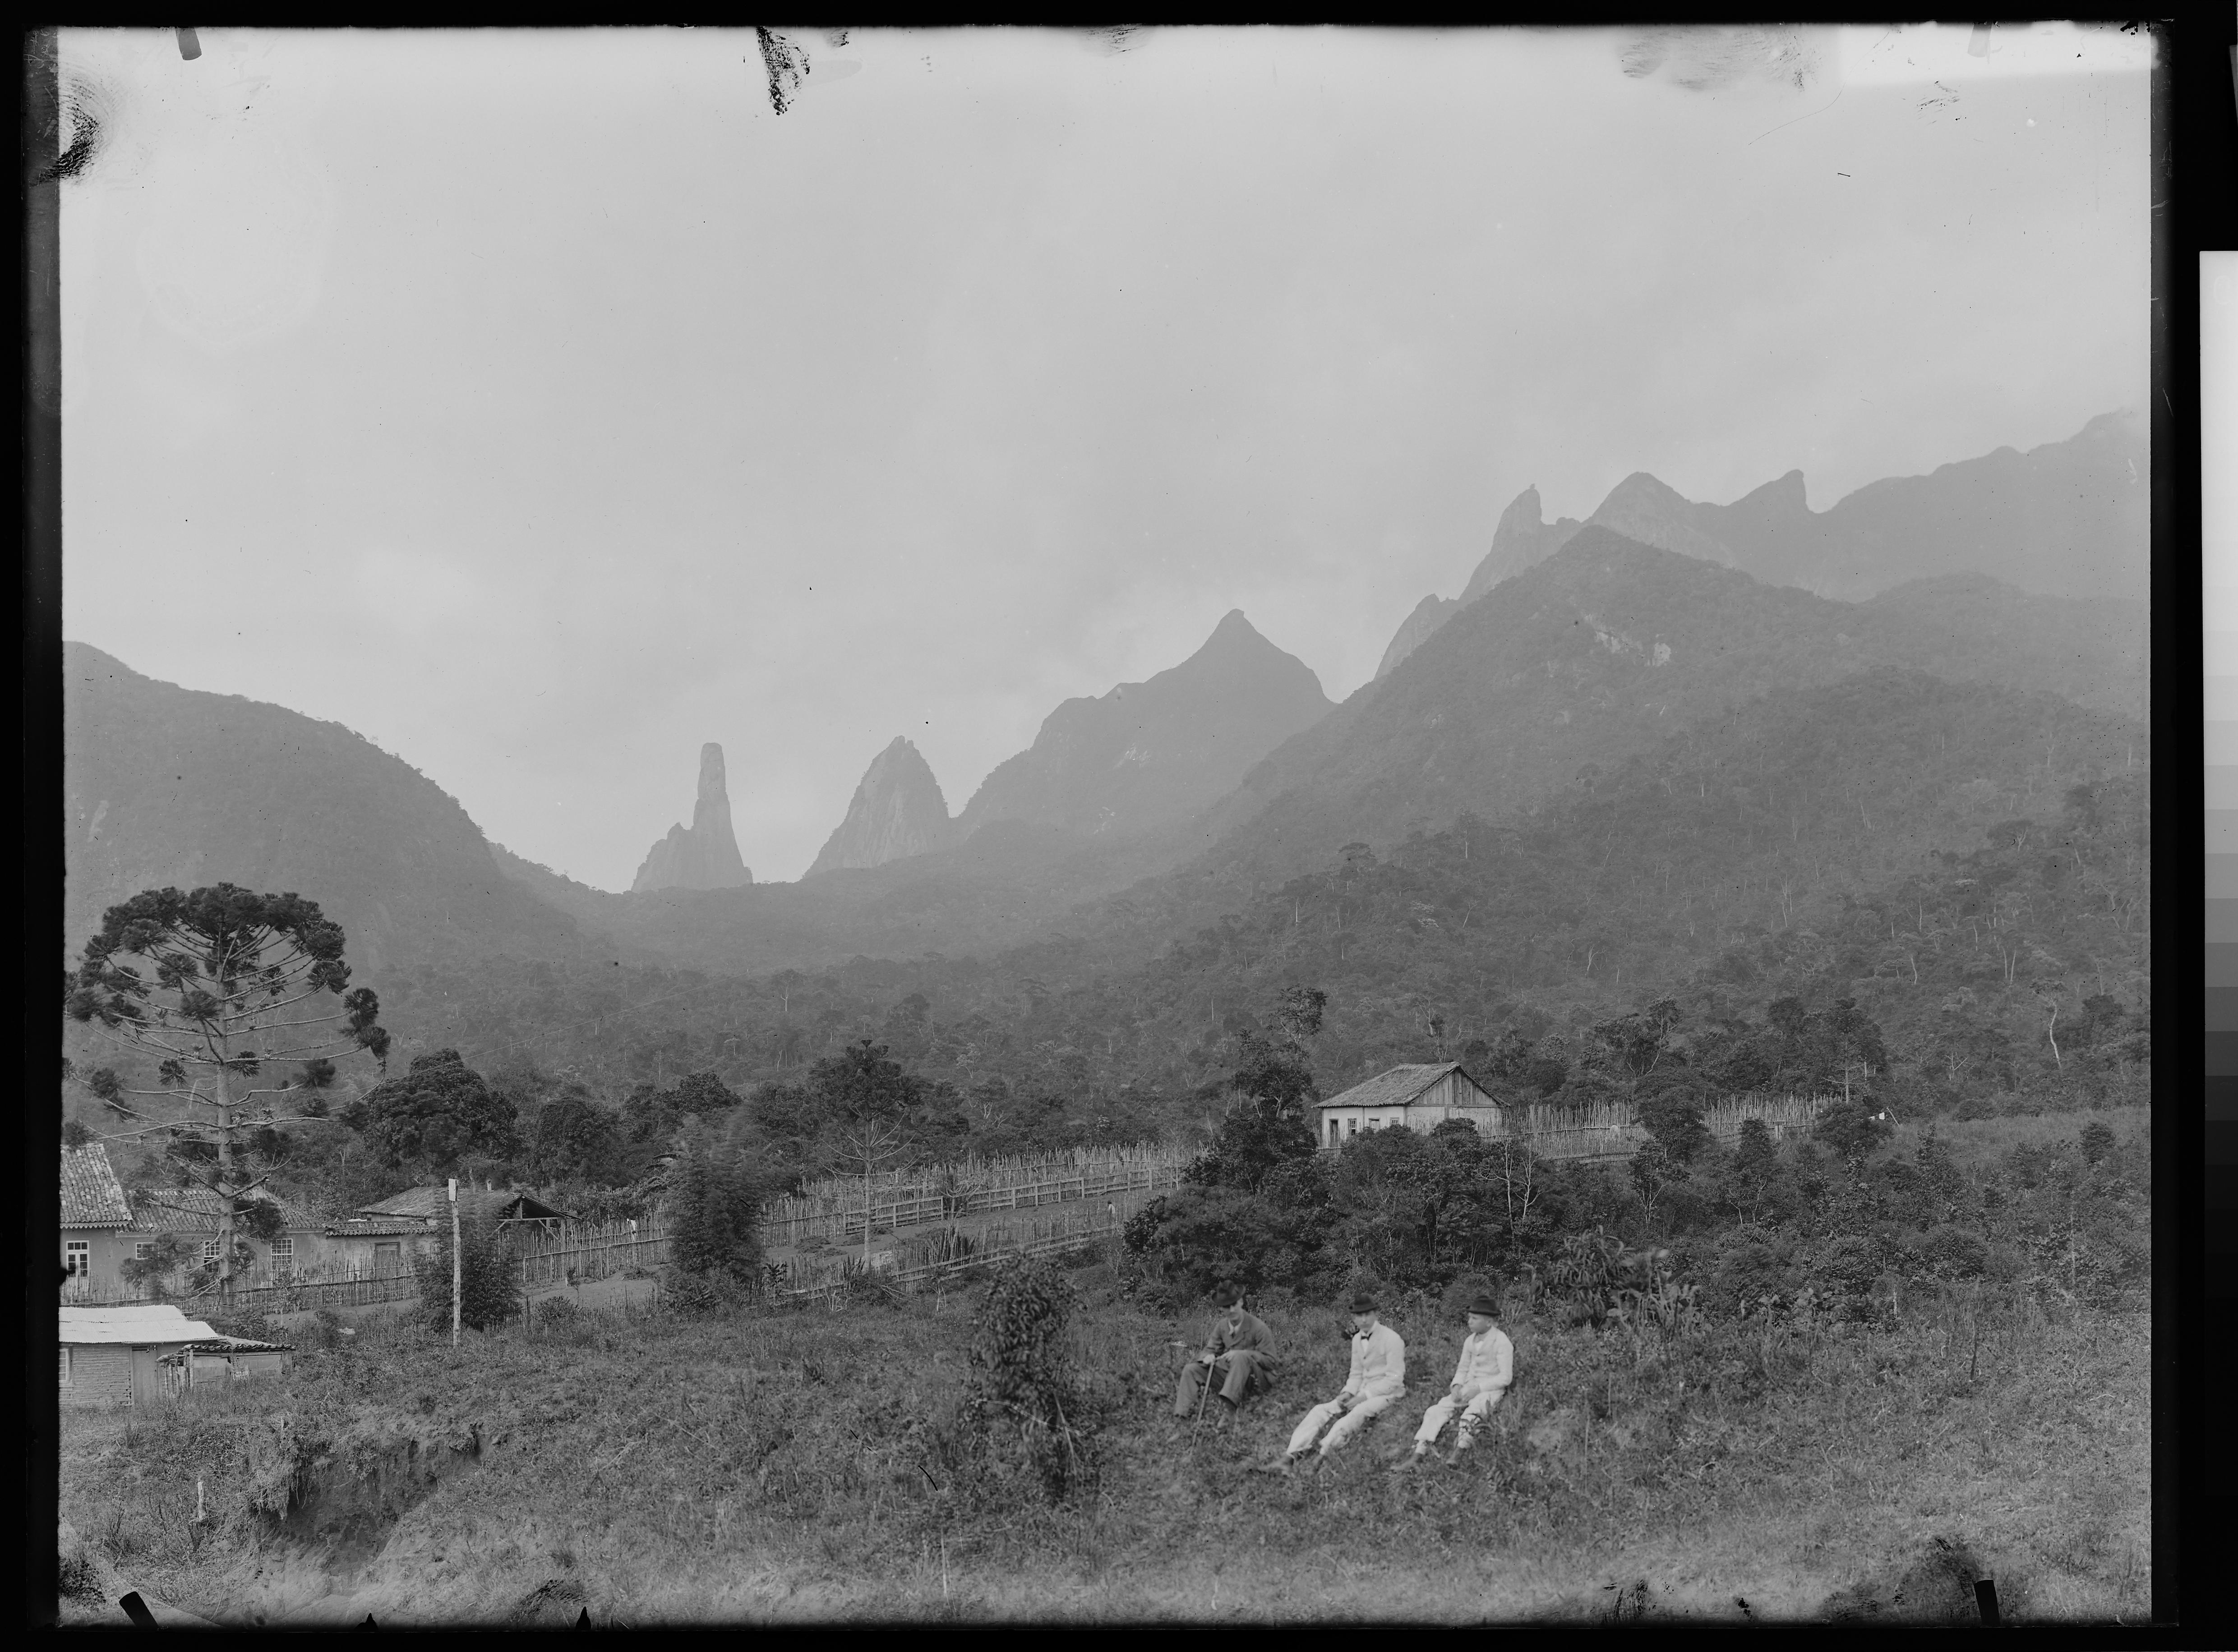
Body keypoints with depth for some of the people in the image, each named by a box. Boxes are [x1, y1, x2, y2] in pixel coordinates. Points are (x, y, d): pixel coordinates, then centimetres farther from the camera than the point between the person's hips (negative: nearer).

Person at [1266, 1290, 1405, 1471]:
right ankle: (1291, 1457, -32)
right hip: (1364, 1393, 7)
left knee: (1358, 1413, -38)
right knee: (1320, 1411, -15)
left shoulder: (1391, 1339, -11)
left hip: (1389, 1393, -7)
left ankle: (1322, 1454, -53)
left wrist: (1364, 1397, -19)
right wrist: (1348, 1393, -3)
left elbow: (1394, 1379, -14)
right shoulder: (1358, 1339, 12)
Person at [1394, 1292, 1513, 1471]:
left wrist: (1477, 1388, -18)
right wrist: (1457, 1386, -3)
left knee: (1472, 1415, -38)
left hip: (1491, 1391, -6)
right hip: (1468, 1389, 6)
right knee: (1436, 1412, -15)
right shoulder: (1470, 1341, 12)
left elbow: (1506, 1377, -12)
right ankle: (1418, 1456, -24)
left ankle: (1457, 1454, -46)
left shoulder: (1502, 1342, -10)